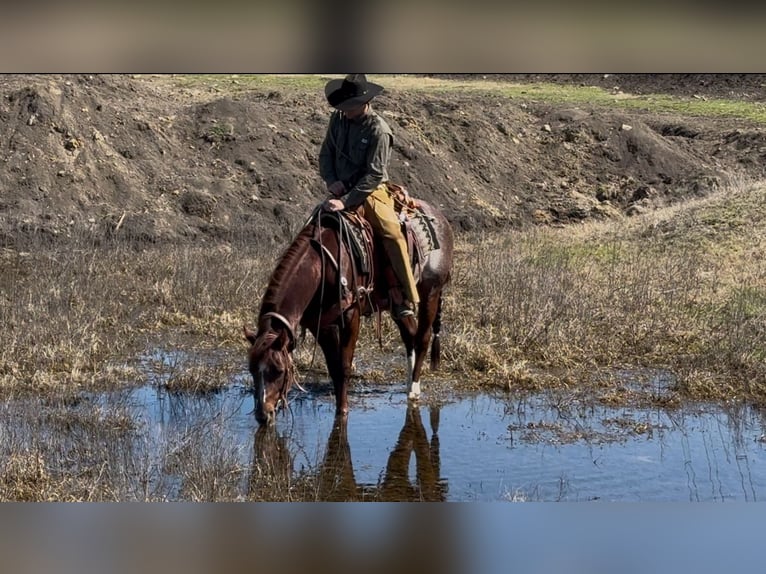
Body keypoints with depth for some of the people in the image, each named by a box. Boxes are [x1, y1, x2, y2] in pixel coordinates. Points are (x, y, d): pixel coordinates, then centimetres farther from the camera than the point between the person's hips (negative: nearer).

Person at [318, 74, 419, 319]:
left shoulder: (378, 130, -15)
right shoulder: (338, 119, 3)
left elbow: (374, 174, -19)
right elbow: (326, 154, 12)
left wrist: (346, 201, -25)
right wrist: (331, 181, -8)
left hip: (372, 191, -6)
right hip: (340, 190, 6)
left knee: (392, 233, -25)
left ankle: (406, 299, -25)